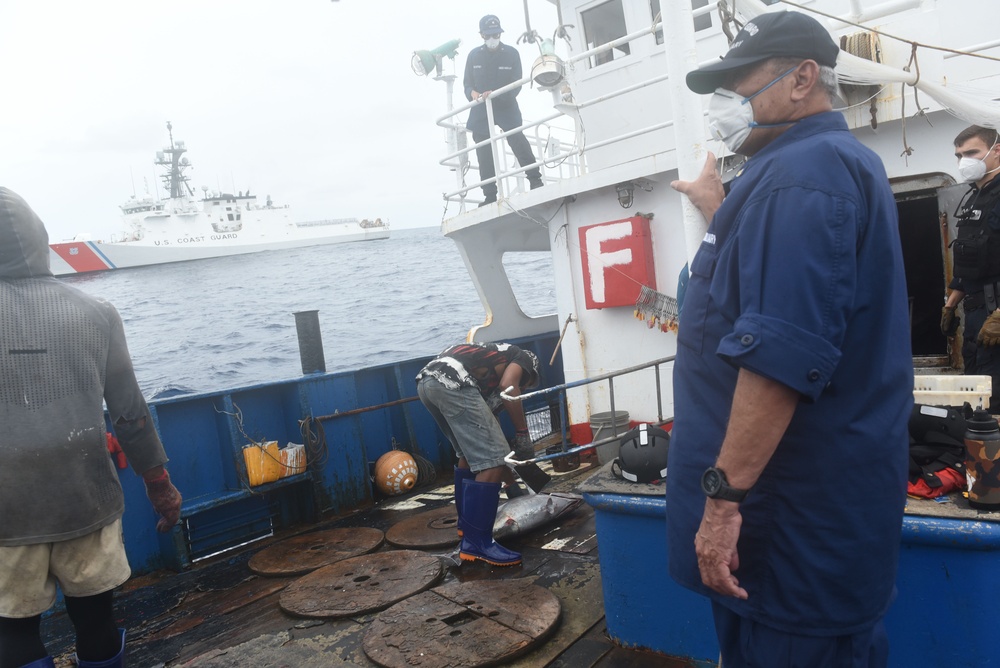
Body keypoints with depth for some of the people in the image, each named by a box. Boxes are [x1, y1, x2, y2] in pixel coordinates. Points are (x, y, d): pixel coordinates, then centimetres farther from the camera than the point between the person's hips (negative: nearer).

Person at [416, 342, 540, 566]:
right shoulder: (525, 358, 21)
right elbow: (508, 386, -4)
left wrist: (509, 477, 51)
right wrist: (523, 434, 4)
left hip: (426, 382, 9)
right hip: (452, 382, -9)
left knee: (470, 454, 26)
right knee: (492, 462, -4)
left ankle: (466, 524, 39)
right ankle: (476, 543, -1)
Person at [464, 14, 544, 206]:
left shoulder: (511, 53, -2)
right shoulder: (474, 55, 4)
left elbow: (516, 85, -8)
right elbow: (468, 84, 7)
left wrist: (495, 94, -25)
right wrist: (472, 93, -18)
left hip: (506, 107, -2)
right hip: (481, 111, 2)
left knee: (518, 140, -20)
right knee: (484, 154, 2)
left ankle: (535, 180, -12)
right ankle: (490, 196, 9)